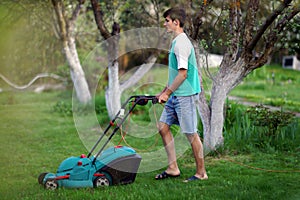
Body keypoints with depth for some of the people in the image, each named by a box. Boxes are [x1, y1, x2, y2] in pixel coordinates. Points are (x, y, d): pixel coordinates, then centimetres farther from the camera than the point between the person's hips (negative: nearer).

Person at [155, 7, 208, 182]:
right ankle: (173, 168, 15)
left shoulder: (181, 43, -16)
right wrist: (164, 92, 22)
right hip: (176, 95, 10)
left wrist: (168, 93, -14)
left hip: (185, 95, -10)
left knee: (191, 133, -3)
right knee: (163, 126, 10)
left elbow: (182, 74, -20)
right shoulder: (177, 42, 15)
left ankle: (201, 173, 7)